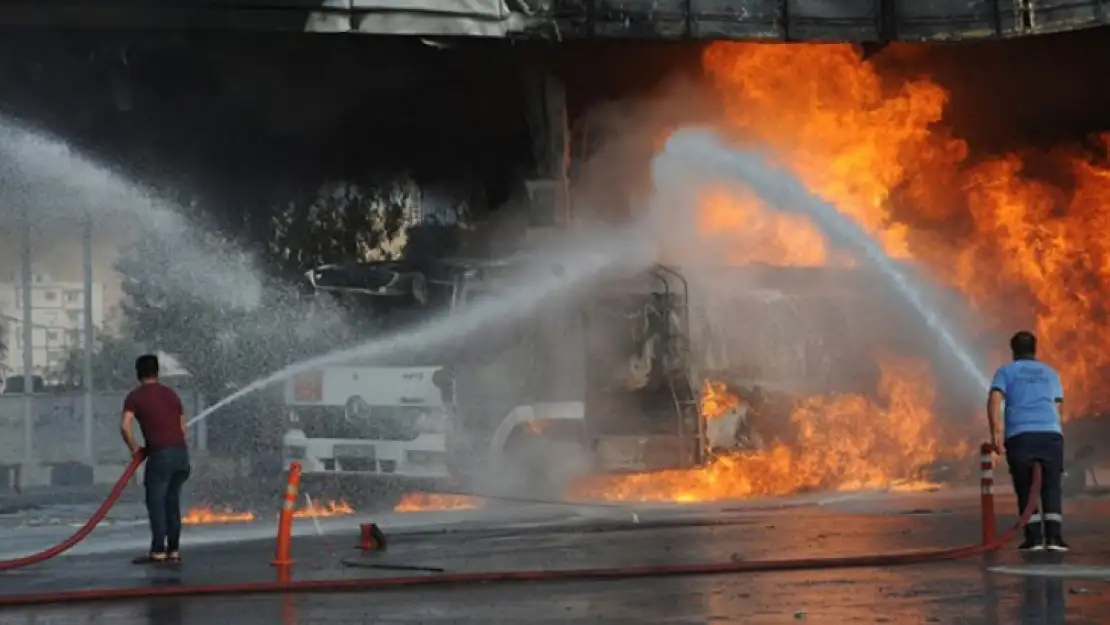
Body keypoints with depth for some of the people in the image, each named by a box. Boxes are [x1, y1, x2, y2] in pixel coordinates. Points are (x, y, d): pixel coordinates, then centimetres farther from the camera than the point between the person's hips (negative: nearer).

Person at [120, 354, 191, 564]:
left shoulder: (135, 397, 3)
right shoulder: (171, 393, 19)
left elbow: (125, 426, -10)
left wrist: (135, 448, 2)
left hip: (160, 454, -6)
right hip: (181, 452, 6)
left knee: (156, 502, 0)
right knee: (172, 502, 12)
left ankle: (158, 551, -2)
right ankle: (174, 550, 13)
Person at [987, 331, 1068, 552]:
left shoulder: (1005, 371, 15)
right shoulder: (1051, 373, 23)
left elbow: (994, 401, -2)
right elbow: (1058, 407, 17)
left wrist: (995, 433, -10)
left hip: (1019, 435, -1)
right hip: (1051, 434, 1)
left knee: (1026, 489, 6)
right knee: (1052, 488, 5)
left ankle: (1034, 537, -2)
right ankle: (1054, 536, -8)